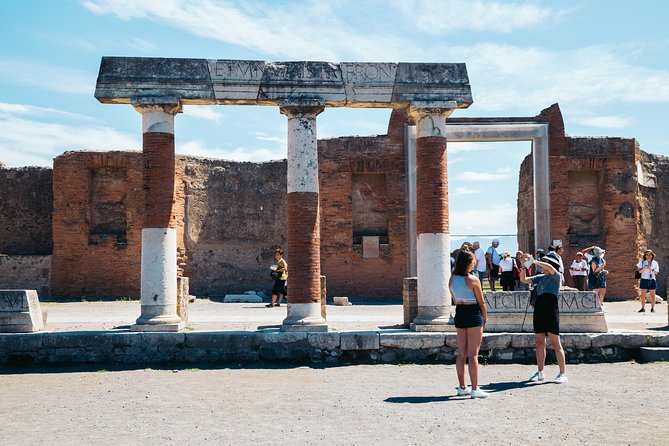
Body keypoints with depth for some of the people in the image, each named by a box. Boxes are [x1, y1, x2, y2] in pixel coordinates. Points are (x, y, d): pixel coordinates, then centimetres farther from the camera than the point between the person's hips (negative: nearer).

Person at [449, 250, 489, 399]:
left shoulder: (451, 279, 3)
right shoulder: (473, 280, -14)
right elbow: (481, 302, -7)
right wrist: (485, 318, 5)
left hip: (459, 314, 6)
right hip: (473, 314, -6)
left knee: (461, 353, 11)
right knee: (473, 354, -3)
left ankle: (462, 387, 17)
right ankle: (475, 389, 0)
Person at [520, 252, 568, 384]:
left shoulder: (557, 276, -1)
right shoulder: (540, 277, 16)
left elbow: (549, 268, -21)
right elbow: (523, 280, 15)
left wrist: (533, 261, -13)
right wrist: (524, 266, 4)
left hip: (551, 310, -6)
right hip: (538, 309, 6)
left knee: (555, 343, -4)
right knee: (540, 342, 9)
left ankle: (563, 373, 0)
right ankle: (540, 372, 15)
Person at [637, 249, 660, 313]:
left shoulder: (655, 263, 6)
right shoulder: (642, 262, 6)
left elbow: (656, 272, -1)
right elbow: (640, 271, -2)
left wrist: (651, 269, -18)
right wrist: (644, 268, -19)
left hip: (652, 280, 0)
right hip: (644, 279, 0)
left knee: (652, 295, 2)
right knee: (643, 295, 1)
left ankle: (652, 308, 7)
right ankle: (643, 308, 6)